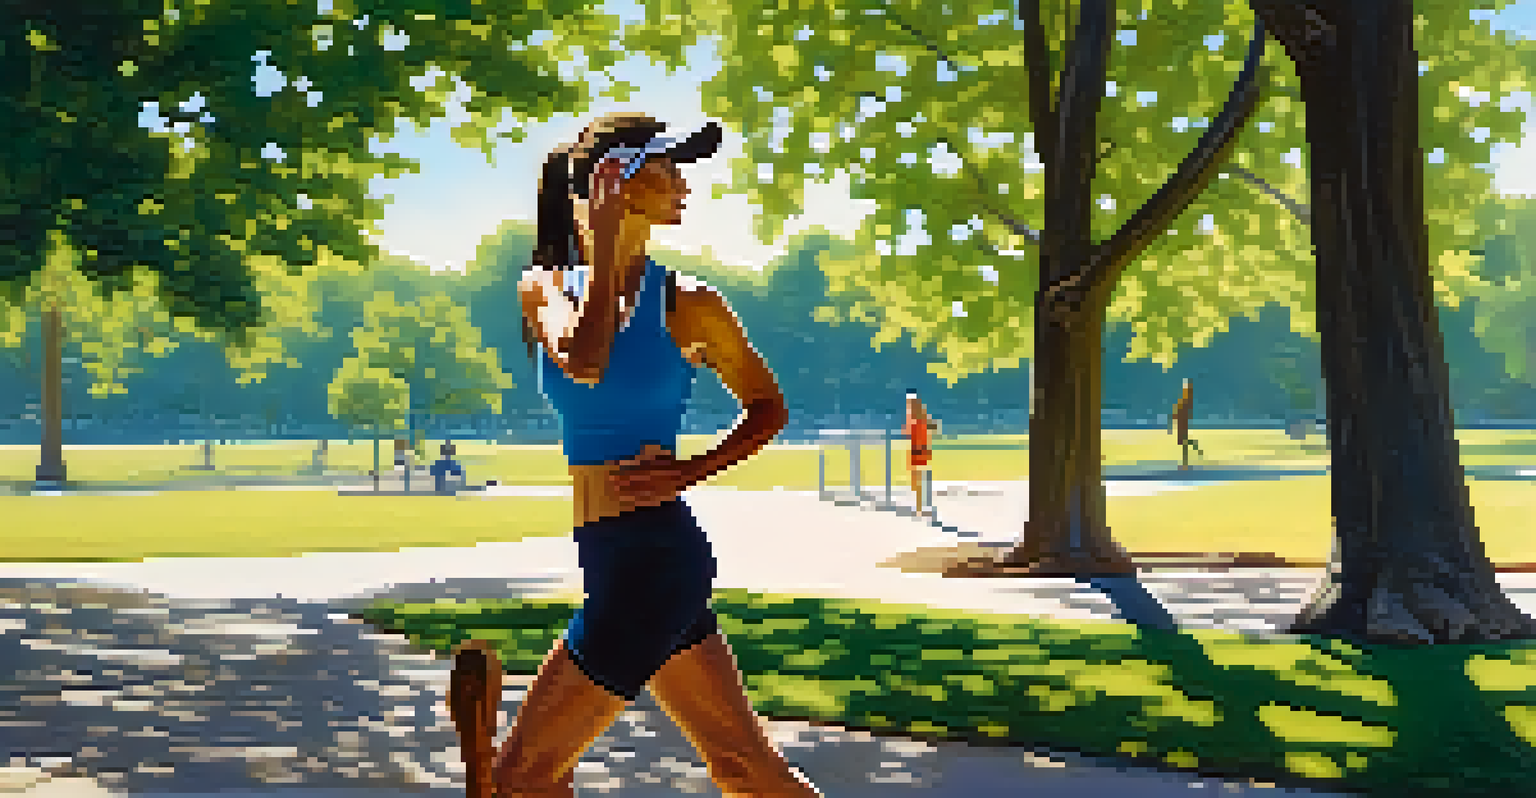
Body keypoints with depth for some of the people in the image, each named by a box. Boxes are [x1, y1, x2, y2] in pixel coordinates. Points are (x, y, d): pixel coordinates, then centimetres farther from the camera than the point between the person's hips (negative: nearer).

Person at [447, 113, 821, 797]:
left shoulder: (685, 306, -4)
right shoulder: (545, 290, 7)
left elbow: (768, 407, 7)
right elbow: (582, 362, -15)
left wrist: (692, 472, -8)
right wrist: (607, 237, -12)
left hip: (651, 555, -5)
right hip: (615, 562, 5)